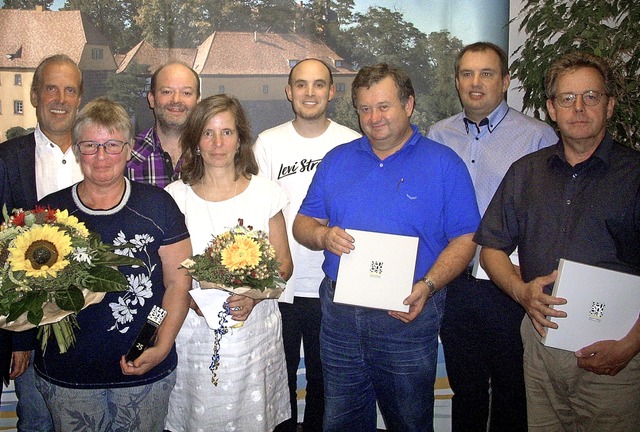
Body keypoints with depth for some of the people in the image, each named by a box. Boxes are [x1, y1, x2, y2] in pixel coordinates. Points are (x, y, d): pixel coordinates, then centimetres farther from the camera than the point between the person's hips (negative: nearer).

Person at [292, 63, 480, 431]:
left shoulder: (443, 163, -2)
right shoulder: (337, 160, 9)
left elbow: (464, 238, -6)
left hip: (406, 317, -3)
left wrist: (427, 285, -21)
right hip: (339, 314, 3)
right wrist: (323, 236, -12)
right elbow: (303, 223, 11)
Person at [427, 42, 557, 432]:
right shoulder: (437, 136, 7)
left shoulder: (538, 137, -5)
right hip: (453, 285, 4)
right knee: (464, 387, 19)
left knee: (511, 392, 11)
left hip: (510, 288, -3)